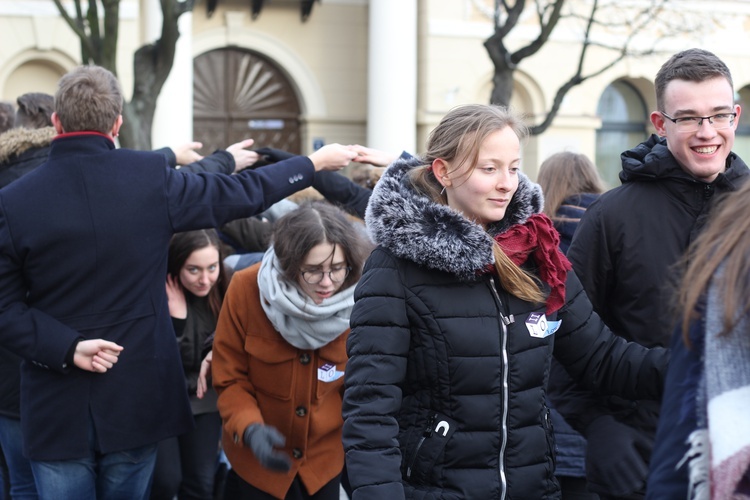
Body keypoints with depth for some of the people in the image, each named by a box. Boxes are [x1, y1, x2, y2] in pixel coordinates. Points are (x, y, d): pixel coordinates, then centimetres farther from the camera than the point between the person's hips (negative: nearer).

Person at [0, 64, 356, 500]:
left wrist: (66, 348, -11)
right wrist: (314, 163, 18)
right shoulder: (152, 178, -8)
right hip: (137, 398, 1)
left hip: (58, 410, -1)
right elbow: (238, 195, 5)